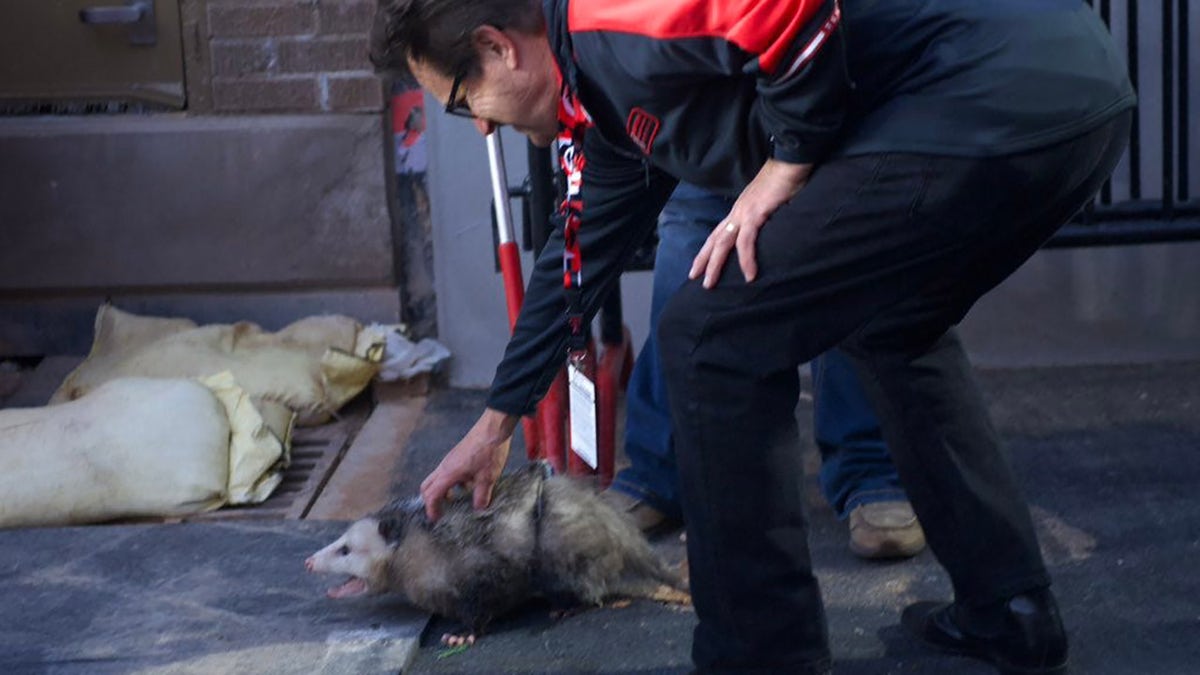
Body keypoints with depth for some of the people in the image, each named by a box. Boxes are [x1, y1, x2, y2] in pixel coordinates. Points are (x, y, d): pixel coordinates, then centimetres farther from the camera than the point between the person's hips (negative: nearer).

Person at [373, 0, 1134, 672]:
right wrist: (495, 425, 43)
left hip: (996, 103, -11)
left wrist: (787, 165, -6)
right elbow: (579, 258, 34)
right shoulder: (607, 91, 24)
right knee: (894, 330, 32)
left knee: (715, 338, -2)